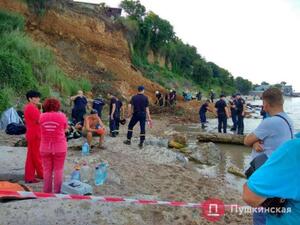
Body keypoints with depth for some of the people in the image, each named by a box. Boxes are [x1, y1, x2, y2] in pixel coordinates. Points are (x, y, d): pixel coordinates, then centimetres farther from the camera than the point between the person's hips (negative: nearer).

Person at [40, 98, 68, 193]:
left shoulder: (42, 116, -1)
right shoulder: (62, 116, -7)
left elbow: (41, 129, 12)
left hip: (45, 147, 2)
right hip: (59, 147, -2)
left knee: (47, 170, 12)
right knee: (58, 170, 7)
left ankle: (46, 191, 20)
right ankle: (57, 192, 13)